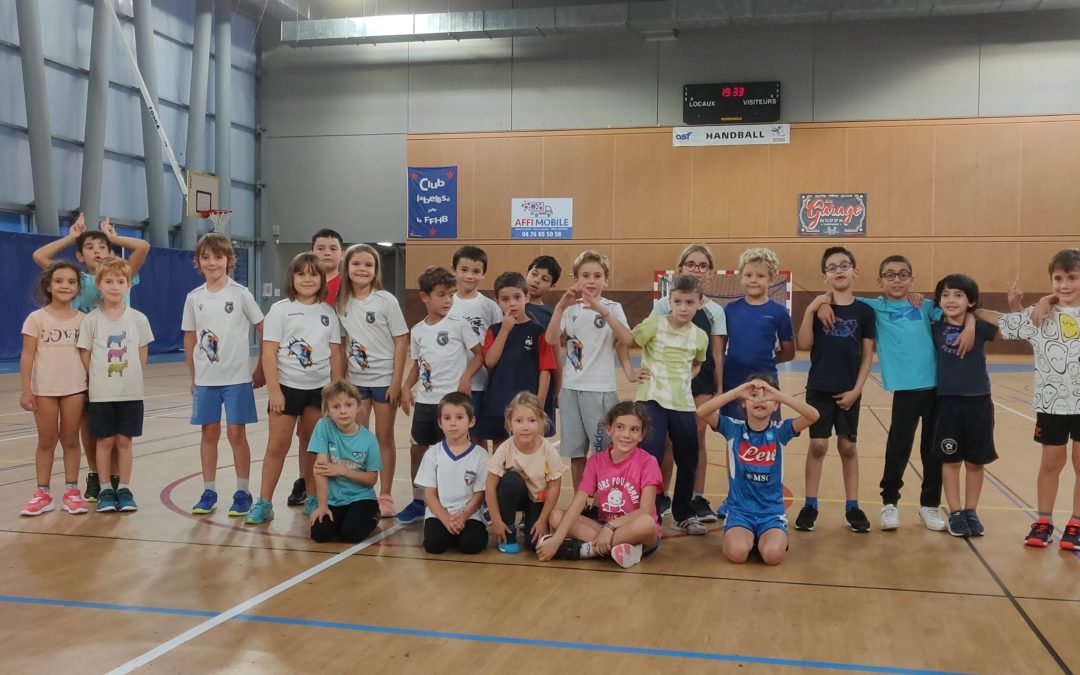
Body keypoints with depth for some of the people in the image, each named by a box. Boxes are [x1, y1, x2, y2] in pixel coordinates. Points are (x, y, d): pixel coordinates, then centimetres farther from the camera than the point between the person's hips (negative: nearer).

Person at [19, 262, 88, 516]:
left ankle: (71, 491, 15)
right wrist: (26, 390, -7)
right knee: (46, 441, 7)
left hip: (74, 388, 1)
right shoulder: (36, 318, -3)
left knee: (71, 440, 8)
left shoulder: (83, 320, 2)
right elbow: (27, 355, -3)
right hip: (44, 389, -1)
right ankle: (43, 493, 14)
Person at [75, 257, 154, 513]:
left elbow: (142, 354, 7)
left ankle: (124, 489, 16)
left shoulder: (138, 319, -1)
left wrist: (129, 375, 2)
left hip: (131, 392, 1)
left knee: (124, 440, 6)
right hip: (101, 392, -1)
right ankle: (105, 491, 16)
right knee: (104, 440, 6)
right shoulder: (91, 320, -4)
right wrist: (100, 377, -2)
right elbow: (84, 355, 0)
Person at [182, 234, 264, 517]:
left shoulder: (241, 294, -6)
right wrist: (193, 376, 8)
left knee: (236, 433, 0)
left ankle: (243, 492, 11)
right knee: (209, 433, 8)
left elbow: (265, 330, -2)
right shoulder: (194, 298, 3)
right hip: (205, 379, 3)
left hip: (237, 378, -3)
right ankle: (208, 491, 19)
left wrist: (261, 368, -2)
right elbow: (190, 338, 10)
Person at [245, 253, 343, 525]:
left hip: (319, 388, 3)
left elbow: (335, 355, 8)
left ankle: (313, 499, 22)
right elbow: (269, 353, -7)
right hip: (287, 386, -2)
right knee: (278, 445, -1)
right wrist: (274, 390, -13)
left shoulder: (328, 314, 6)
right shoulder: (280, 310, -3)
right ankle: (264, 503, 6)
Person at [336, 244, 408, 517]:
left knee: (384, 437, 6)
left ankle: (385, 496, 15)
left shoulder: (386, 301, -9)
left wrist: (396, 381, -12)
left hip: (384, 379, -3)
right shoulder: (343, 303, 2)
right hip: (356, 380, 3)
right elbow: (344, 342, 9)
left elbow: (401, 341, -8)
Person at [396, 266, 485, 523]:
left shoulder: (458, 325, -5)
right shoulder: (418, 330, 7)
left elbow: (479, 354, -3)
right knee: (417, 448, 11)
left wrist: (466, 376, -18)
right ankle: (418, 501, 27)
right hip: (425, 400, 5)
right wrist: (407, 388, 2)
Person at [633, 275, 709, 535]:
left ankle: (684, 514, 30)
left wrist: (687, 378, 5)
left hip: (683, 403, 4)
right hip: (652, 399, -4)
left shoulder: (700, 336, 3)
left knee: (688, 462, 12)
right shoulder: (654, 324, -8)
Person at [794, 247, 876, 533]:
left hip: (849, 391, 1)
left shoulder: (864, 311, -1)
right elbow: (804, 345, -9)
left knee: (848, 447, 8)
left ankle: (852, 507, 17)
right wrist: (810, 311, -18)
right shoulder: (818, 306, -1)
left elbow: (868, 355, 1)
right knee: (817, 445, 2)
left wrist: (856, 389, -6)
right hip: (819, 388, 0)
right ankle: (810, 505, 11)